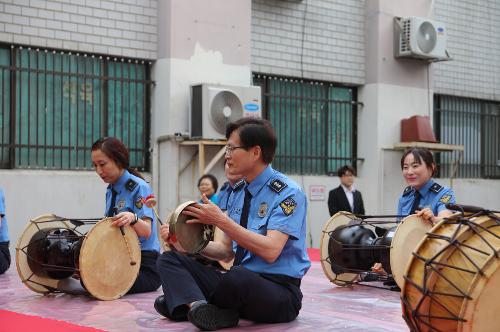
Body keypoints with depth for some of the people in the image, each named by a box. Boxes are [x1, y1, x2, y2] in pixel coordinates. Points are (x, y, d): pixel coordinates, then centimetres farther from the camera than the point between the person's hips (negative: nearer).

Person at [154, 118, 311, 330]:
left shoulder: (287, 193, -11)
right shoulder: (238, 193, 12)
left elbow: (270, 251, -23)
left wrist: (221, 221, -22)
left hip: (278, 292, -7)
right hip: (238, 283, 8)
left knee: (238, 276, -39)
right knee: (169, 259, -2)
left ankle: (189, 302, -9)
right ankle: (199, 306, -30)